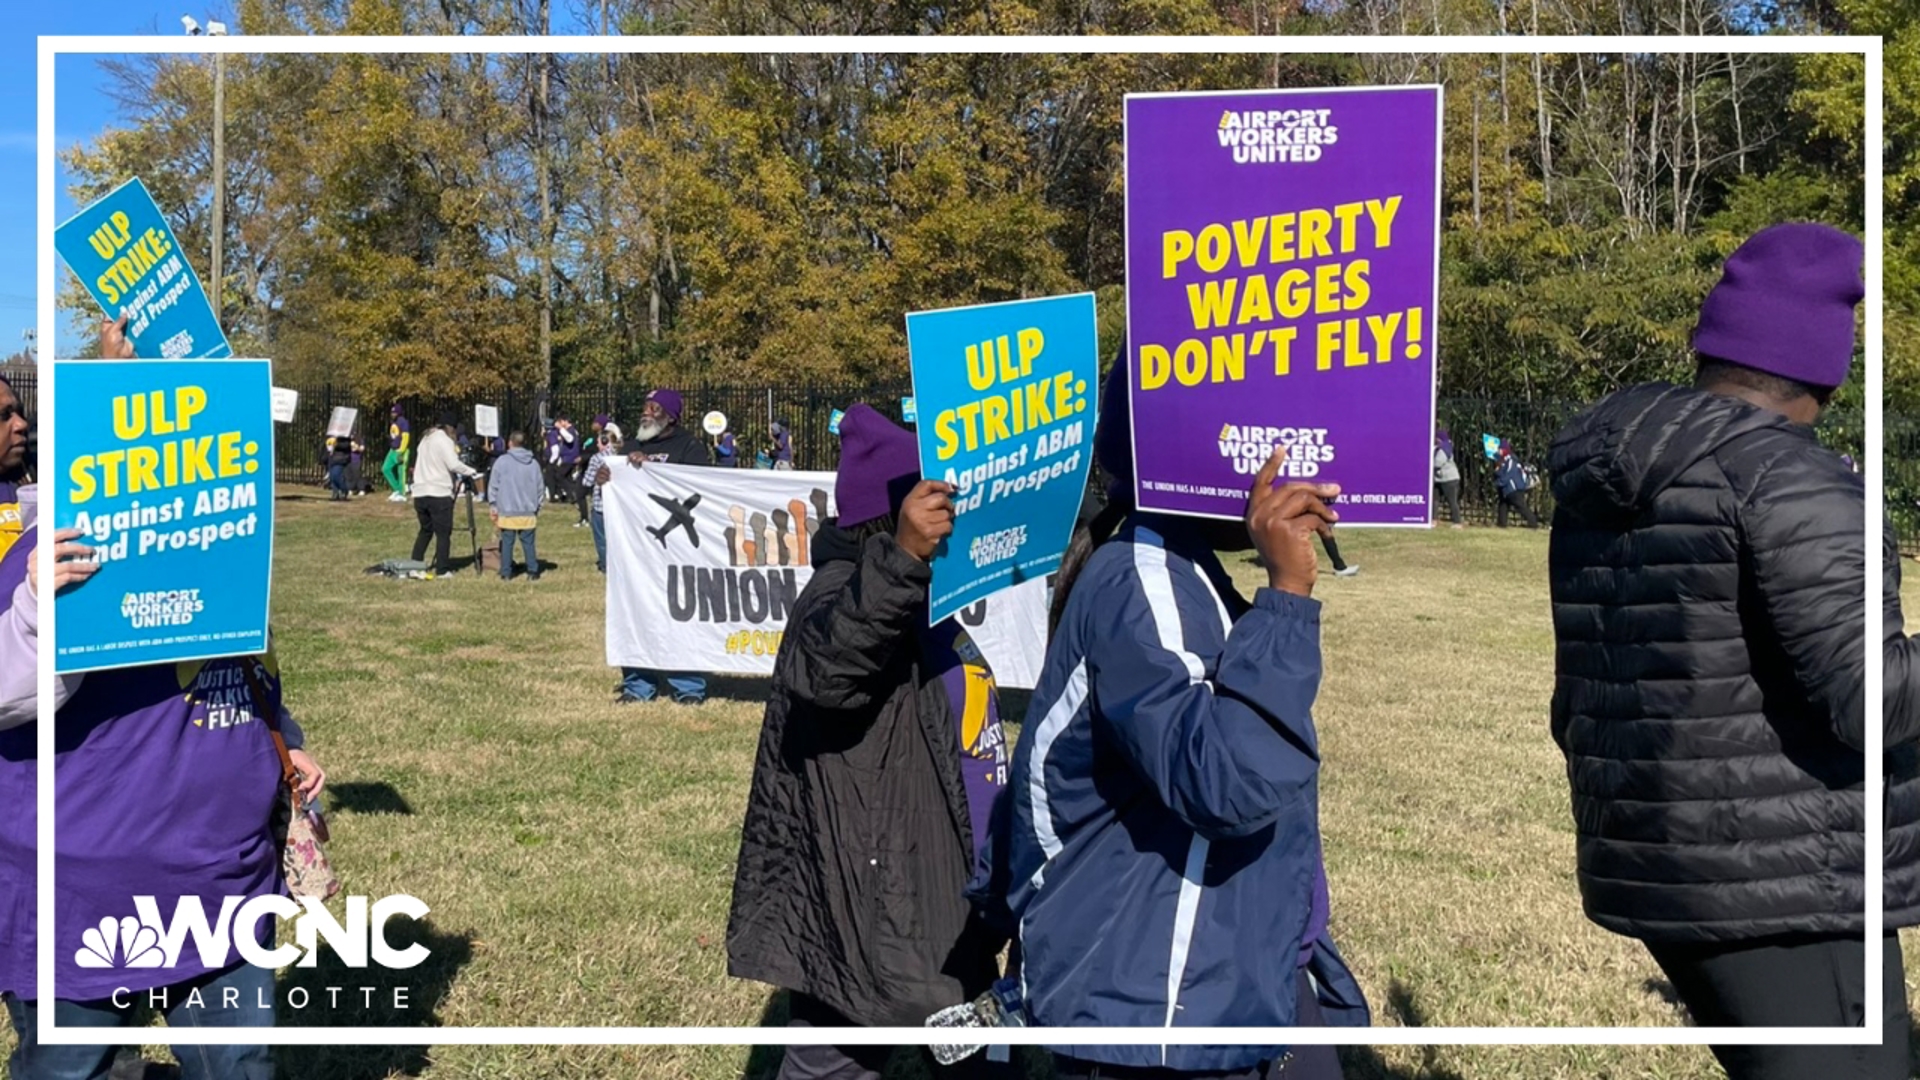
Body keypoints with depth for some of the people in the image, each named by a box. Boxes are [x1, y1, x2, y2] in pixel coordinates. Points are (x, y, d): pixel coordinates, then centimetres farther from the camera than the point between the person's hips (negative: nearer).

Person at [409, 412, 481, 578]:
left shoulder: (426, 439, 19)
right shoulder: (444, 440, -7)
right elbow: (454, 464, -18)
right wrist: (471, 471, -5)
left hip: (420, 492, 8)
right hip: (439, 493, -8)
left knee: (425, 530, 17)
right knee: (443, 533, -2)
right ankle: (441, 569, -3)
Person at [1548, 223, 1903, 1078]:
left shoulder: (1604, 492, 11)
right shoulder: (1784, 477, -15)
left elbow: (1582, 715, 15)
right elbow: (1874, 698, -25)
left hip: (1675, 874, 9)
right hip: (1785, 888, -9)